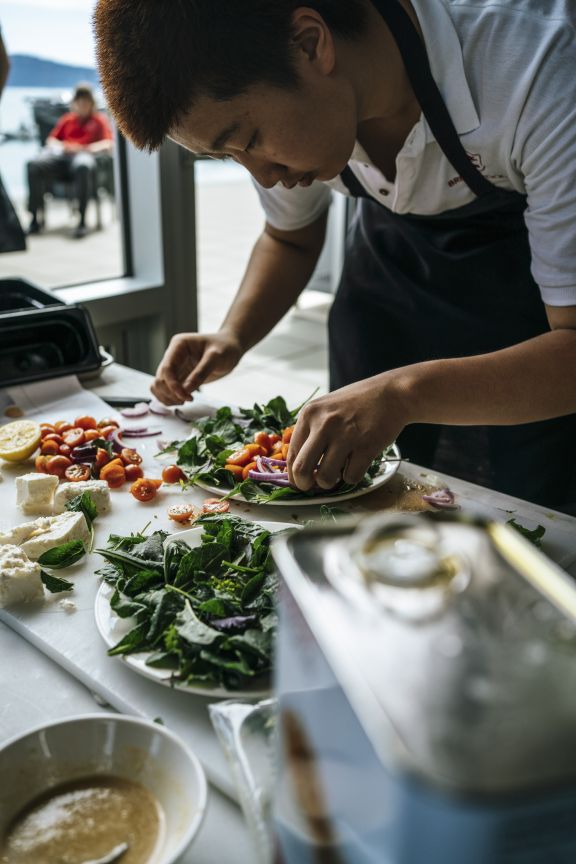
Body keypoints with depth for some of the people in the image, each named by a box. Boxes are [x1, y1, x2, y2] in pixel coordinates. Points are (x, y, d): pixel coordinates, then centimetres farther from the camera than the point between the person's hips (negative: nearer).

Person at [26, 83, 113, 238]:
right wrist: (57, 146, 2)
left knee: (82, 166, -44)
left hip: (84, 154, -3)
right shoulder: (66, 119, 33)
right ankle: (34, 218, -28)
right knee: (34, 165, -30)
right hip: (61, 154, 3)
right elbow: (51, 139, 27)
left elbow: (108, 144, 7)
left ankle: (82, 221, -42)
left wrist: (86, 148, -12)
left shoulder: (99, 120, 23)